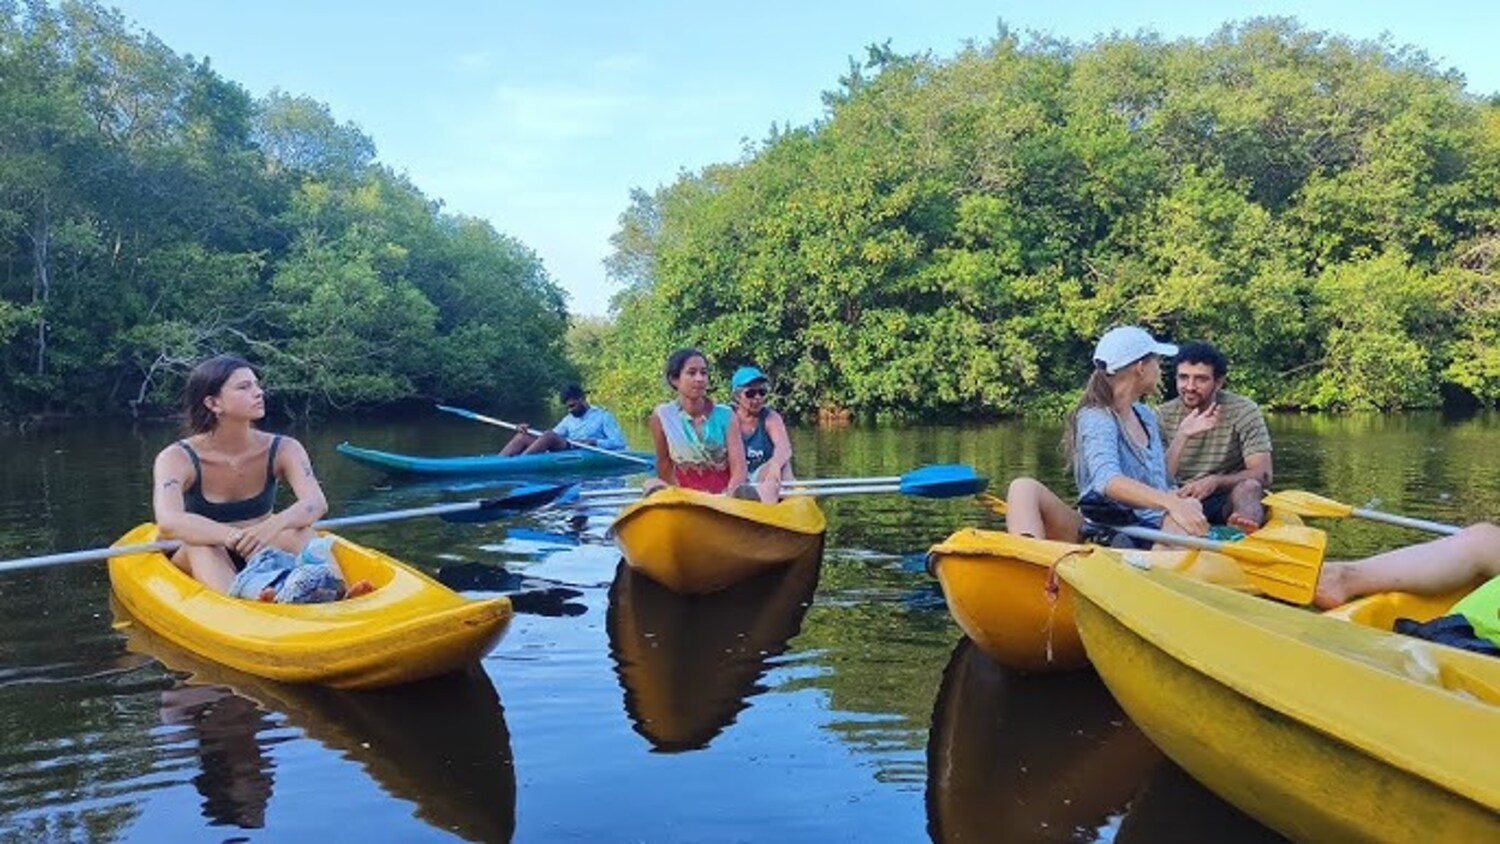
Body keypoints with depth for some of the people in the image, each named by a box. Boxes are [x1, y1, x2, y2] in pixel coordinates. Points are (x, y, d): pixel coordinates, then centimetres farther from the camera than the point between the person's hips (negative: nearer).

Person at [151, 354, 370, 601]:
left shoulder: (283, 449, -5)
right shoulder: (177, 458, -11)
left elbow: (316, 502, -24)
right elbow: (168, 522, -31)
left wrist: (274, 525, -46)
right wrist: (235, 536, -48)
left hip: (261, 556, 2)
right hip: (207, 567, -1)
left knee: (296, 529, -26)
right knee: (200, 545, -32)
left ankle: (334, 591, -54)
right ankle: (242, 594, -63)